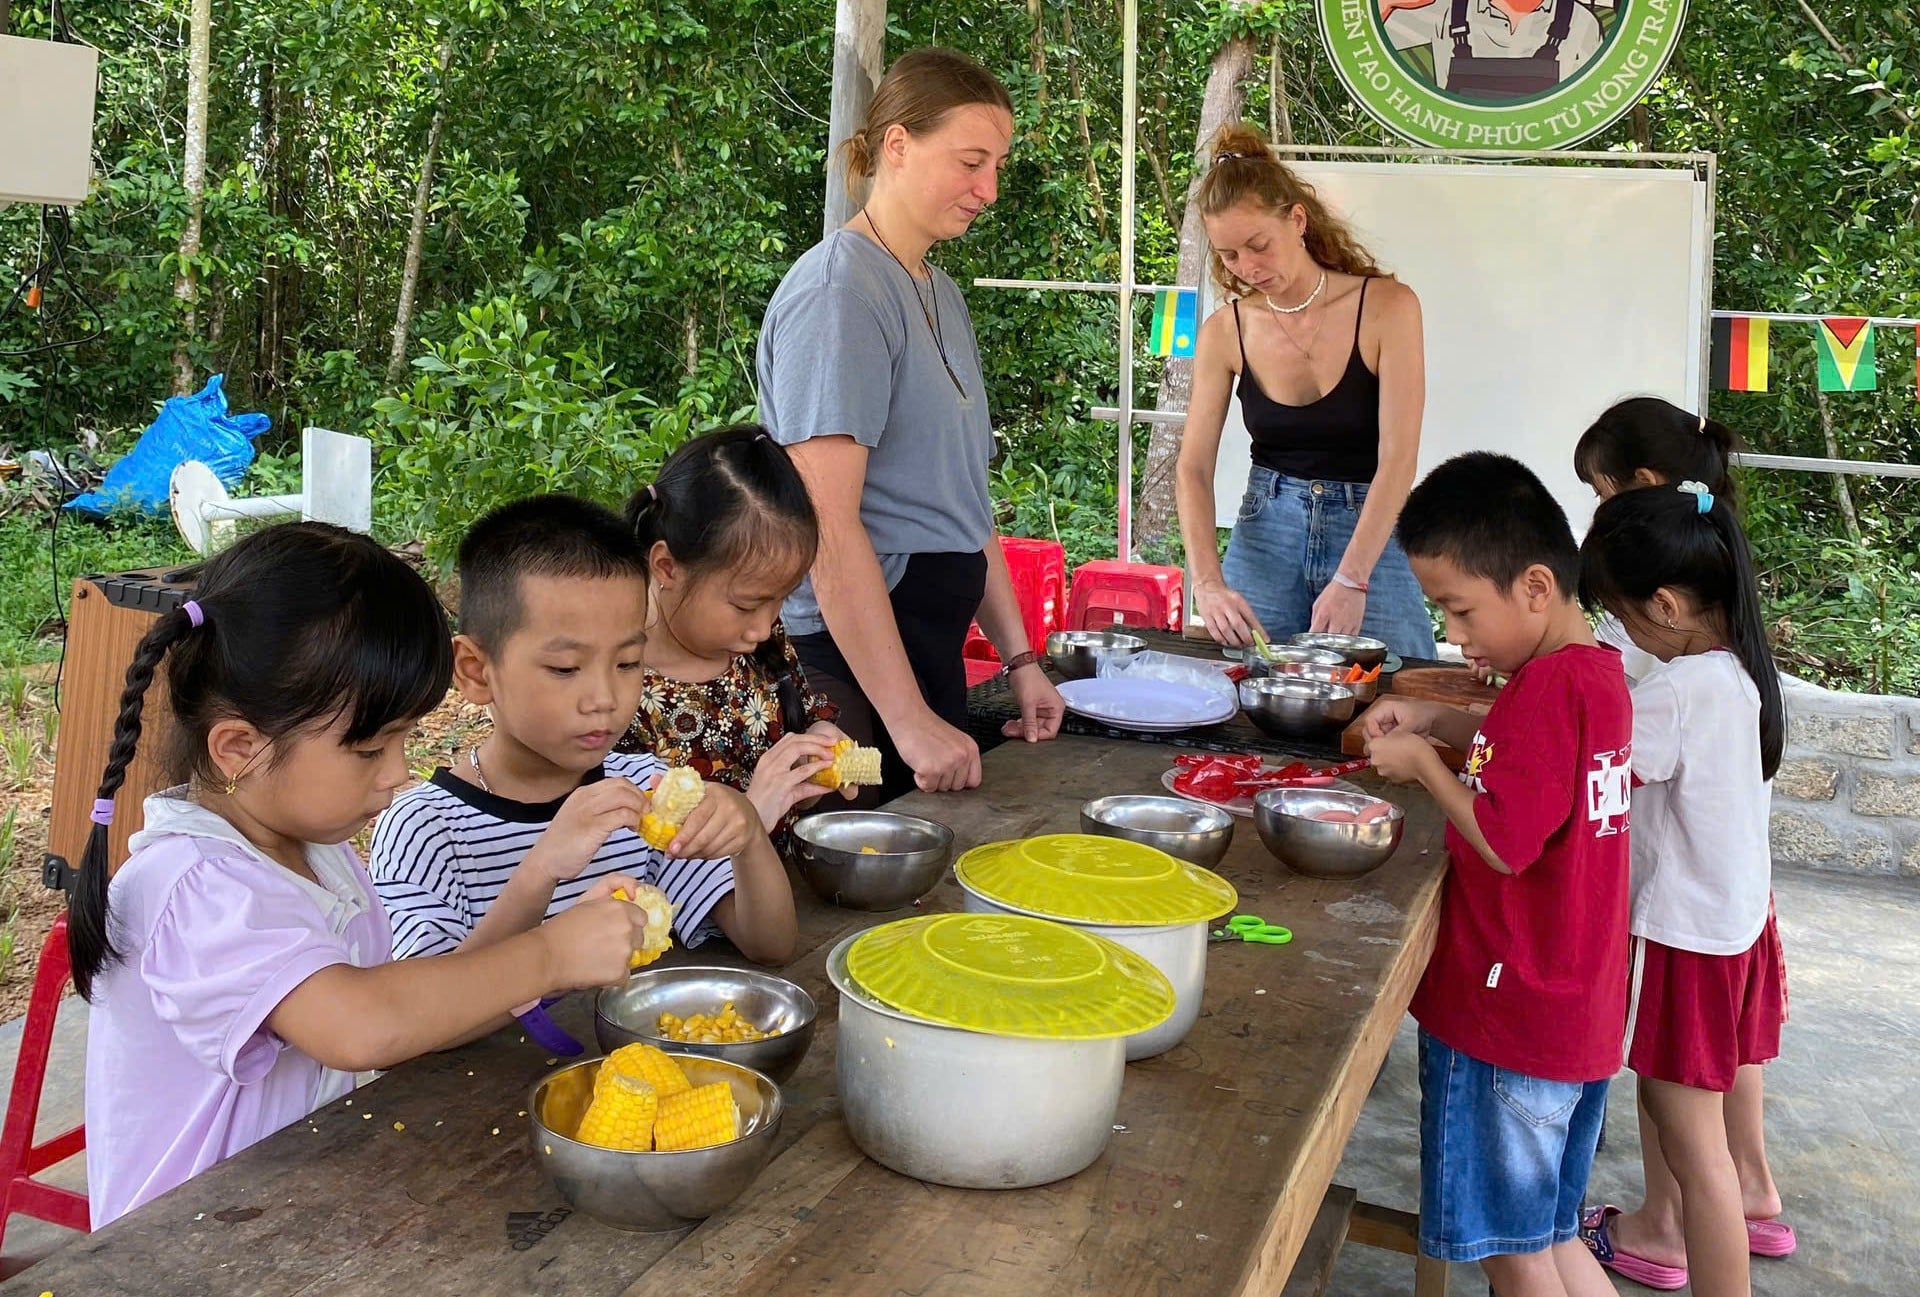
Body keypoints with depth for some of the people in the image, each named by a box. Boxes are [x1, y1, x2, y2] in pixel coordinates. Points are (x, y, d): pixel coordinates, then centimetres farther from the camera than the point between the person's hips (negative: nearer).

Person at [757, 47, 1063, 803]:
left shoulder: (940, 292, 14)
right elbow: (829, 526, -21)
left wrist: (1020, 659, 13)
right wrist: (909, 720, -23)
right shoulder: (838, 291, -14)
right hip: (855, 656, -9)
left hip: (930, 639, 9)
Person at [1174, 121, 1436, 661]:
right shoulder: (1226, 331, -2)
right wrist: (1208, 583, -20)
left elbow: (1398, 458, -17)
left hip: (1373, 530, -2)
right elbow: (1193, 468, -5)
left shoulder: (1387, 306, -11)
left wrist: (1351, 580, -27)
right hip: (1267, 532, 2)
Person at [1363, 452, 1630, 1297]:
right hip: (1577, 1013, 10)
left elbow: (1504, 841, -26)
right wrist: (1434, 719, 8)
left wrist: (1424, 762, -12)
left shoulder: (1548, 686, -23)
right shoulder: (1596, 671, 7)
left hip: (1509, 1019, -9)